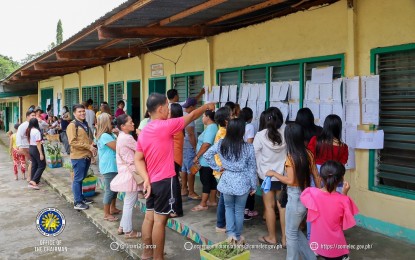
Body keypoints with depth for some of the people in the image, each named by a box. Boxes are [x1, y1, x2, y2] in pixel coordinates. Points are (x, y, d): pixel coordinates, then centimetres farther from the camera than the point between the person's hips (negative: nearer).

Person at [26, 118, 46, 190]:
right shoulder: (36, 131, -19)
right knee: (42, 165, -1)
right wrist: (41, 154, -19)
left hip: (30, 148, 8)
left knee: (34, 165, 15)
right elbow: (38, 143, -20)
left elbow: (29, 140, 11)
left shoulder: (28, 131, 6)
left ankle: (32, 181, 18)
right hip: (36, 149, -8)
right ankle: (33, 181, -8)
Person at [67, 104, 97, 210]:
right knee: (78, 179, -2)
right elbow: (72, 142, -19)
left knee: (82, 178, 15)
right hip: (78, 156, -8)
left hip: (86, 156, 8)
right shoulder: (72, 125, -10)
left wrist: (92, 147, 7)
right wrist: (88, 147, -18)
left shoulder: (85, 124, 16)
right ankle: (77, 202, 4)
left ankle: (81, 198, 25)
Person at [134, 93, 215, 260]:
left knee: (149, 217, 16)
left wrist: (146, 178, -4)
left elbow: (138, 159, 5)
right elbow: (191, 117, -4)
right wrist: (207, 106, 11)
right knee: (160, 220, 1)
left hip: (151, 181, 8)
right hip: (165, 181, -8)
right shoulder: (165, 126, -16)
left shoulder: (144, 131, 7)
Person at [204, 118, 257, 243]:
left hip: (227, 182, 1)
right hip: (242, 183, -1)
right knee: (239, 210, 14)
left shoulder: (221, 144, -7)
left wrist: (217, 167, 9)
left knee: (229, 207, 21)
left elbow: (207, 155, 3)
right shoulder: (248, 147, -13)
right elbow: (252, 169, -5)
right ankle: (238, 237, 27)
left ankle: (230, 234, 12)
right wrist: (253, 186, 5)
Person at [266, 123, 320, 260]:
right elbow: (316, 176, 7)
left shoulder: (291, 156, -18)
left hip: (295, 197, -7)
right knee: (295, 230, 24)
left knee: (291, 233, 12)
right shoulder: (308, 153, 1)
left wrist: (274, 173, -6)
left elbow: (290, 181, -19)